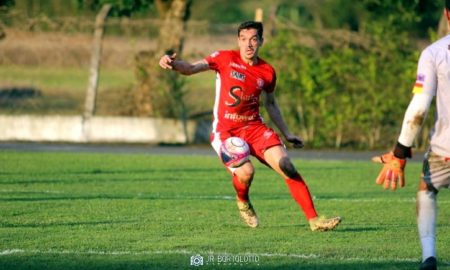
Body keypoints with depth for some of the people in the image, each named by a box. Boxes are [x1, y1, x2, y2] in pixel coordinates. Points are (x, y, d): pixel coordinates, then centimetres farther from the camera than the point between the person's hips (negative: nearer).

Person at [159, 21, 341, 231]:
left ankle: (314, 219, -7)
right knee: (245, 172, -26)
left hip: (255, 127, 3)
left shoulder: (267, 72, 5)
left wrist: (287, 134, 21)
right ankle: (243, 202, 11)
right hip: (225, 130, -3)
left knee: (286, 166, -13)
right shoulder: (225, 59, -5)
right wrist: (173, 64, -36)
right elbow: (190, 68, -15)